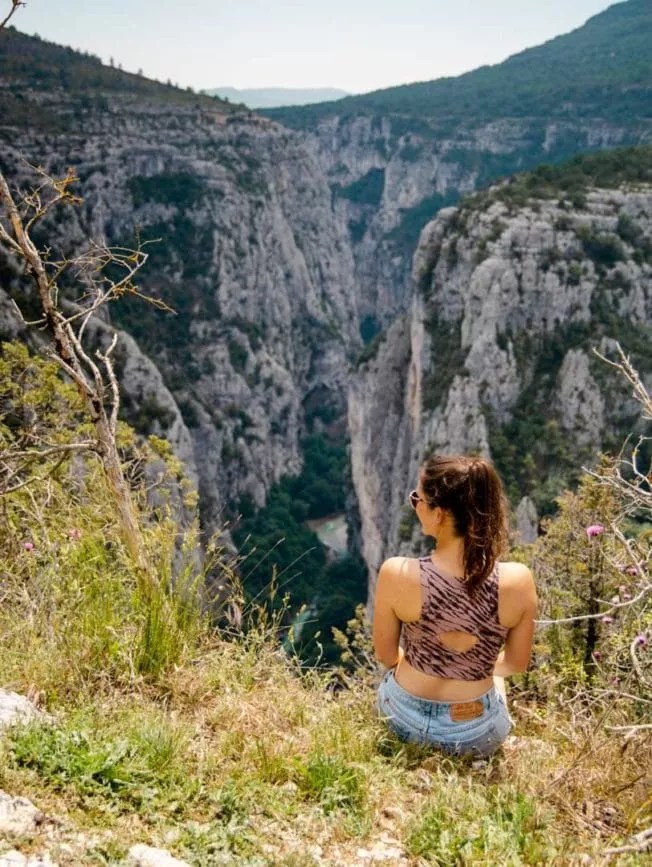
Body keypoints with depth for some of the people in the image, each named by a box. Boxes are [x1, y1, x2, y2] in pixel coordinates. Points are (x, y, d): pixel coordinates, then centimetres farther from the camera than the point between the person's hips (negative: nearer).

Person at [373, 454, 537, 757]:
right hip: (477, 737, 1)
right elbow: (517, 663, -6)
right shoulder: (518, 581, -24)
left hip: (405, 720, 0)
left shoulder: (396, 574, -26)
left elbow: (386, 656, -9)